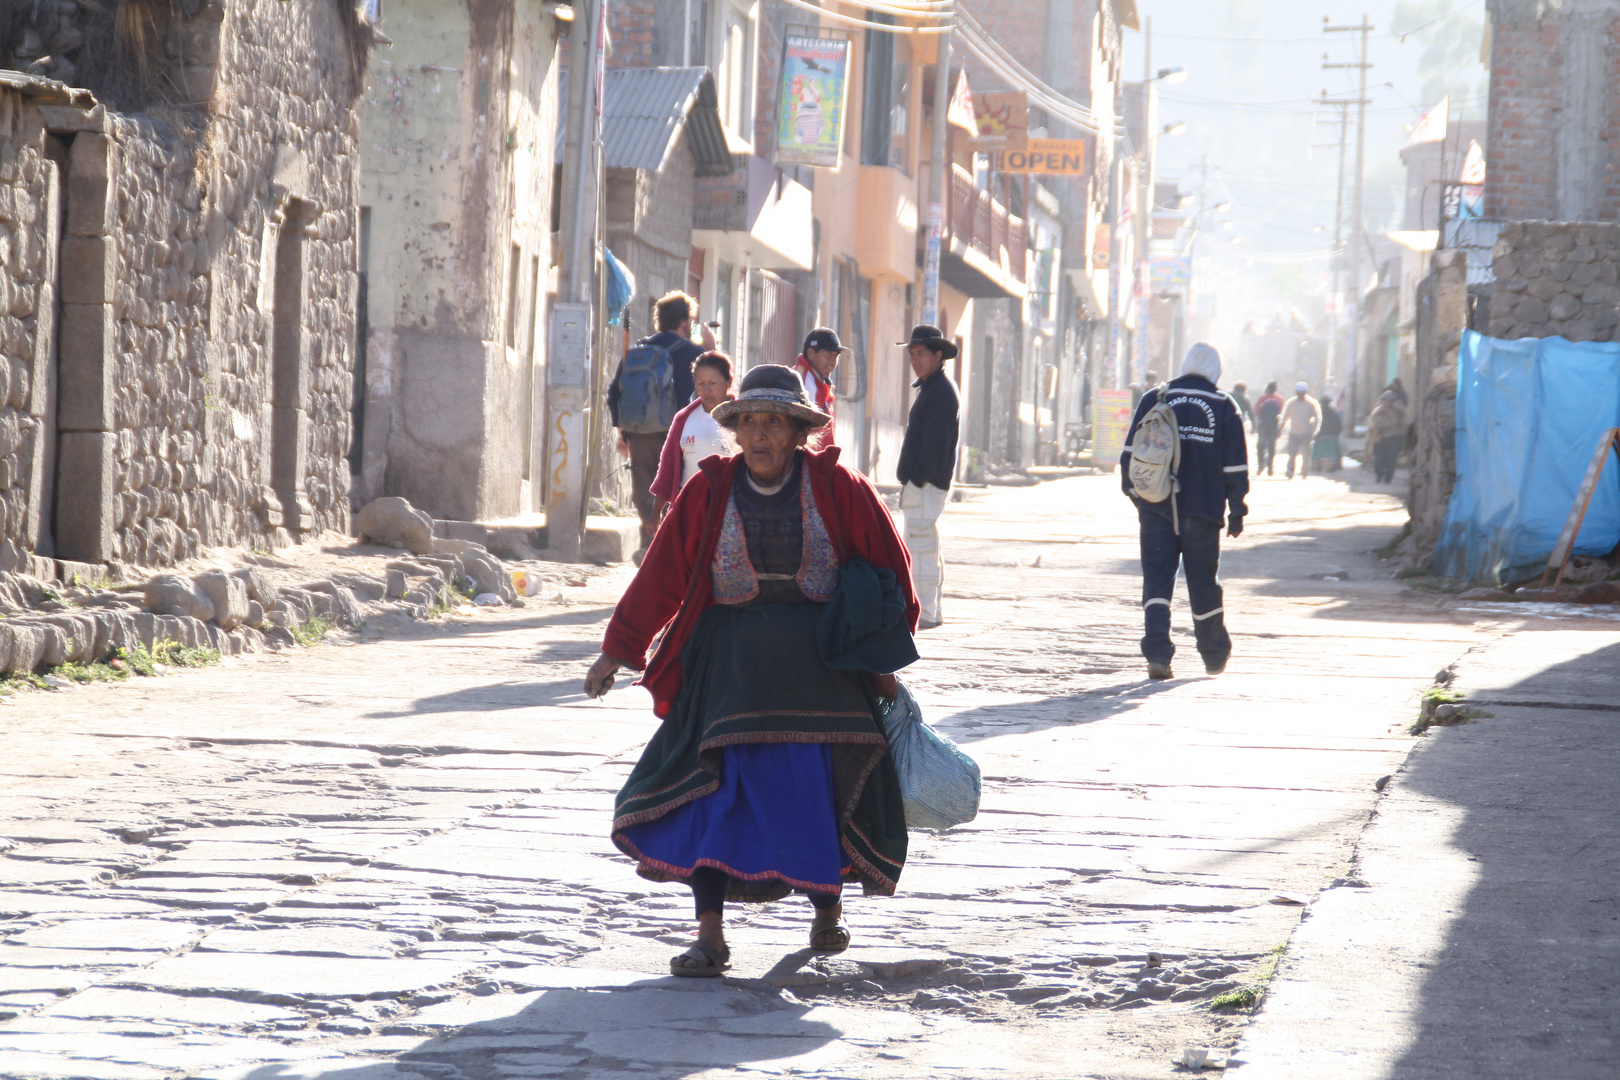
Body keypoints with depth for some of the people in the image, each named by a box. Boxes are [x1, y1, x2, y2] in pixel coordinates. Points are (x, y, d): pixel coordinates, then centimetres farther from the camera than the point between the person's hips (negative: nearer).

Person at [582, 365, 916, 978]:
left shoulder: (837, 490, -3)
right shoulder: (709, 492, -1)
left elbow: (888, 566, 5)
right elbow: (661, 575, 2)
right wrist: (617, 651, 1)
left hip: (821, 660, 0)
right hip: (729, 660, 0)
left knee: (825, 786, -1)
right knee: (712, 786, -12)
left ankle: (828, 904, 28)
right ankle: (710, 937, -10)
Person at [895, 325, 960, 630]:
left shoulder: (940, 392, -14)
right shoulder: (931, 388, 20)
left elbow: (936, 443, -21)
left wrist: (920, 479, -21)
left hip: (925, 484, -11)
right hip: (918, 482, 11)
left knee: (921, 547, -11)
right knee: (924, 549, 15)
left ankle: (925, 614, -11)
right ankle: (933, 612, 21)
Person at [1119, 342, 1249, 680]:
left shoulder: (1154, 400, 4)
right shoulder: (1224, 407, 2)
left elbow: (1131, 453, 5)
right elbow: (1235, 465, 1)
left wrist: (1135, 493, 16)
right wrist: (1236, 511, 8)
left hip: (1156, 508, 0)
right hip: (1202, 509, 0)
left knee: (1157, 579, 0)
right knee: (1204, 582, 10)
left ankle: (1157, 653, -15)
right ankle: (1215, 656, 23)